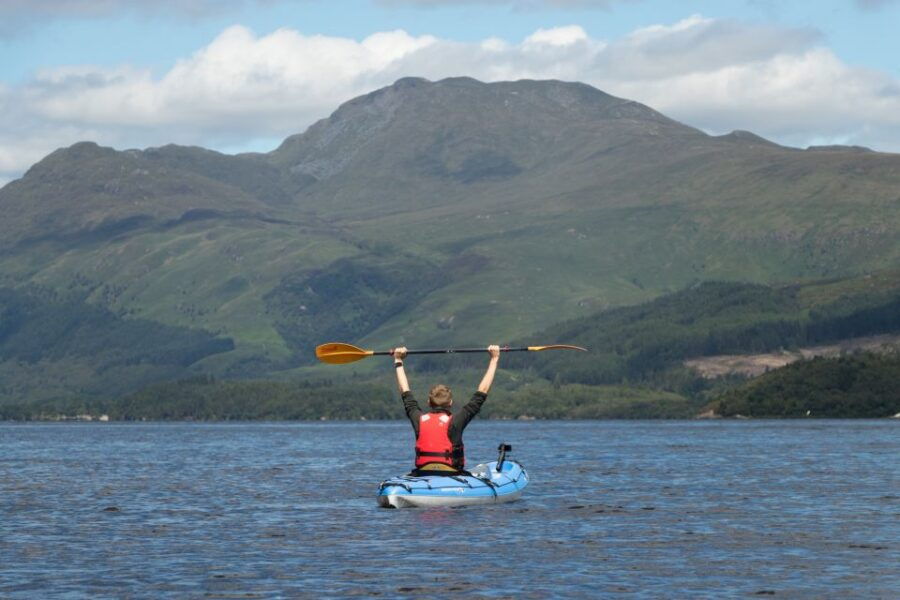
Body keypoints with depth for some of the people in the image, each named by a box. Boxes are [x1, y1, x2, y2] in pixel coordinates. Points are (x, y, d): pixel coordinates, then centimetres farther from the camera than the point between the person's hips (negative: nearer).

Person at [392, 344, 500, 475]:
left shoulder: (419, 419, 5)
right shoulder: (455, 421, -4)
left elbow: (405, 392, 22)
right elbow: (482, 393, 3)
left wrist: (398, 362, 34)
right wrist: (494, 360, 12)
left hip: (422, 475, 4)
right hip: (451, 477, -4)